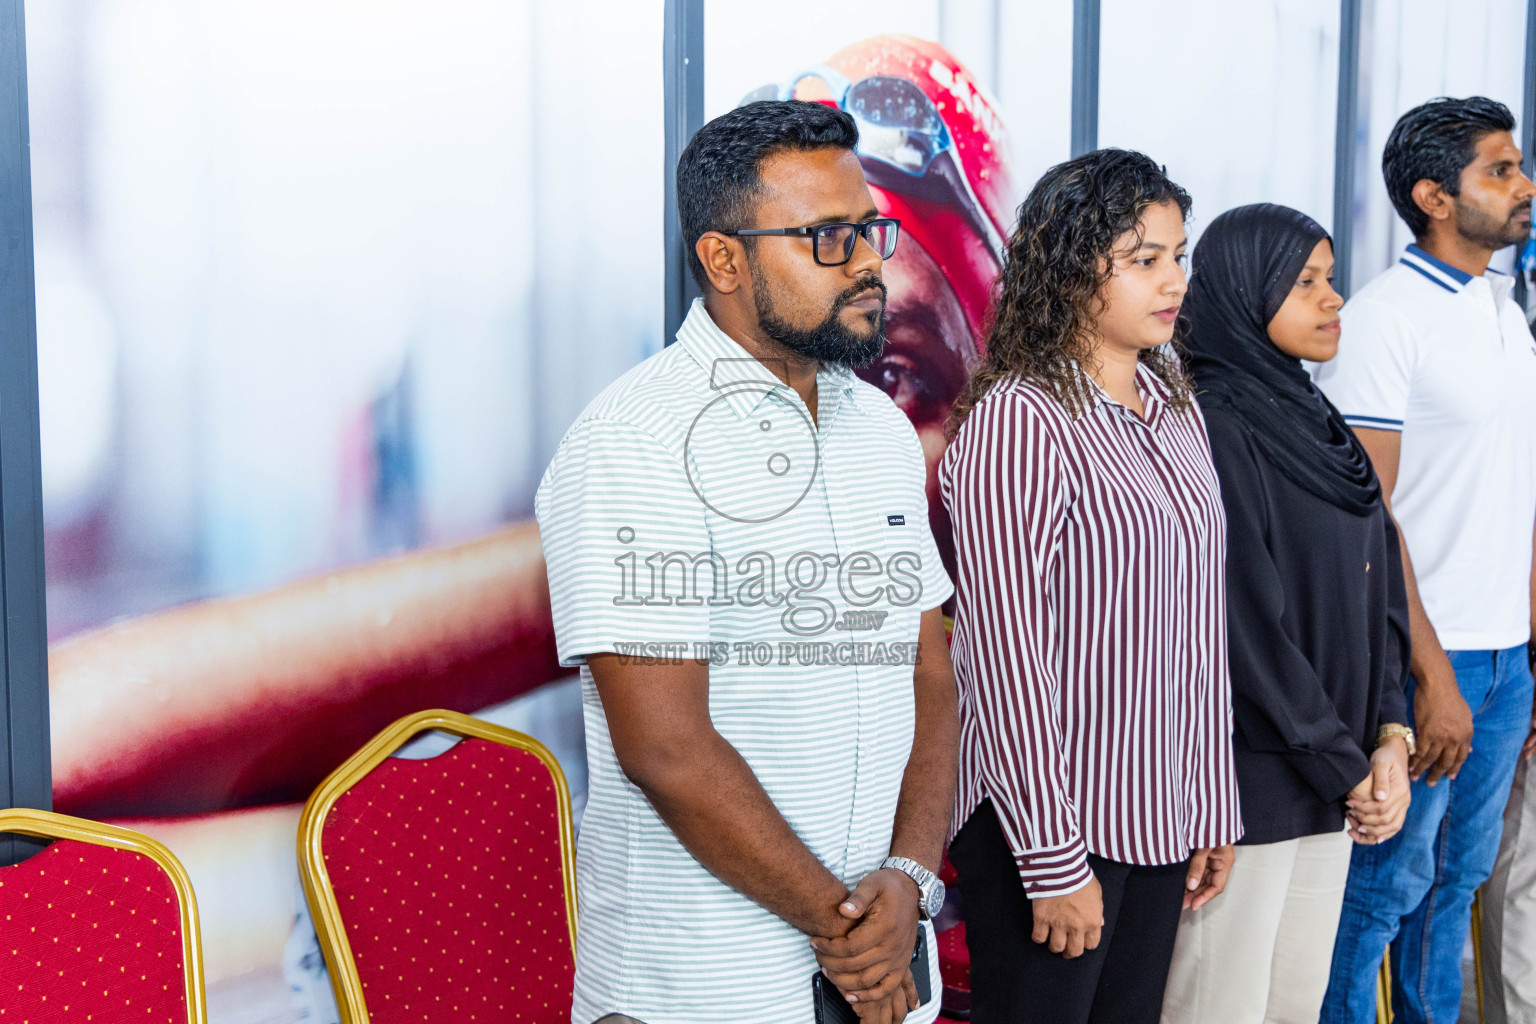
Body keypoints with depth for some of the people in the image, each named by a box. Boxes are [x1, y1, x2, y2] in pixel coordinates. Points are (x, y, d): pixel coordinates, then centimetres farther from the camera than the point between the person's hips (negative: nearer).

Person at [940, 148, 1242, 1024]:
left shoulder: (1176, 407, 9)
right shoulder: (1016, 420, -16)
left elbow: (1199, 623, 12)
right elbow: (1003, 652, -18)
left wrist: (1216, 806, 12)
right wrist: (1054, 860, -16)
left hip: (1160, 816, 7)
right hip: (1049, 823, -7)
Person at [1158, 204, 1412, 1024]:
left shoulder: (1313, 420, 12)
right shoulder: (1214, 426, -15)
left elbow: (1378, 587, 11)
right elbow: (1245, 622, -19)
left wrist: (1390, 734, -2)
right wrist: (1346, 768, -12)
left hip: (1332, 783, 8)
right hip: (1248, 776, -8)